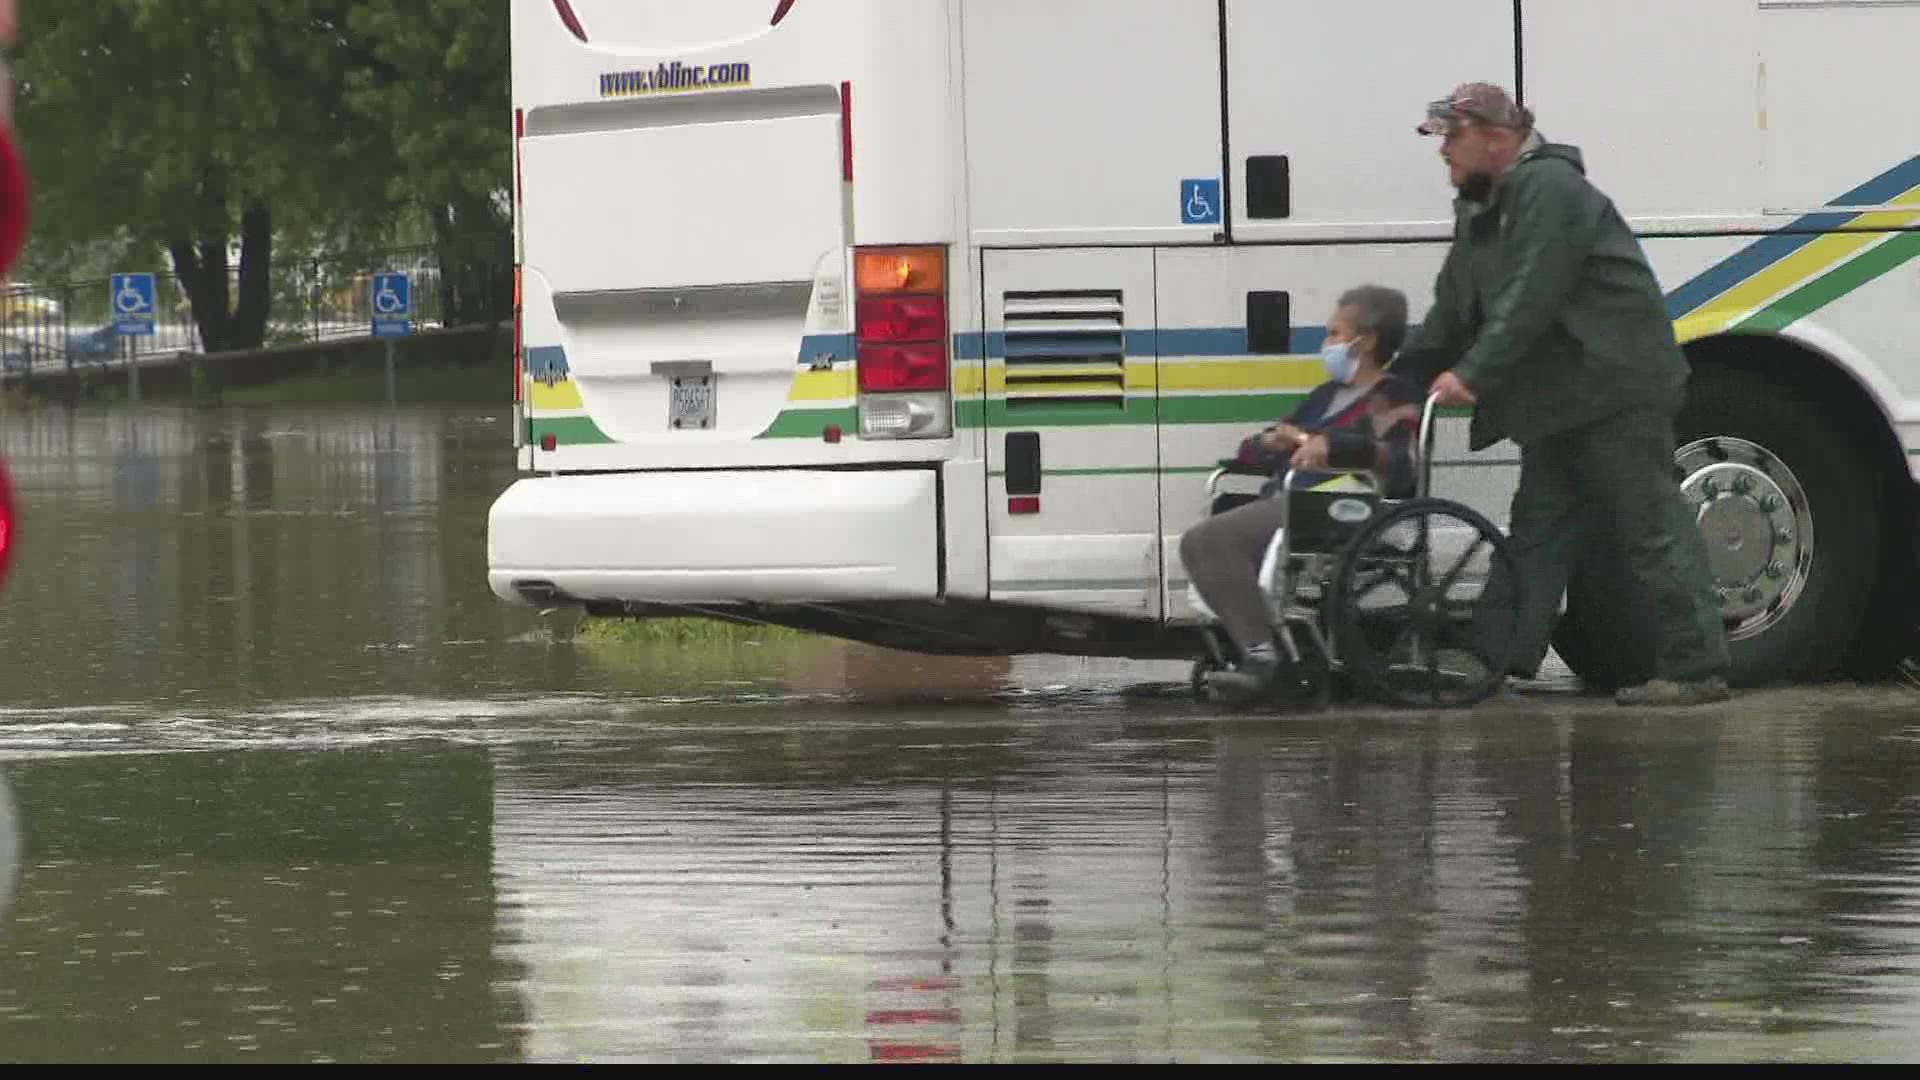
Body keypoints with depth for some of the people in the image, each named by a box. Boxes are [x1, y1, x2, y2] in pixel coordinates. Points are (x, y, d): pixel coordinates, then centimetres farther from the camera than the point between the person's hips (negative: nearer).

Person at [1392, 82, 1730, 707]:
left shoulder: (1548, 188, -15)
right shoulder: (1479, 210, 17)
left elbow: (1530, 298, -24)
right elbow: (1453, 311, 19)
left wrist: (1473, 374, -27)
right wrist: (1401, 381, 11)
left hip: (1617, 389, -10)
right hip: (1556, 399, 10)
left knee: (1651, 525, -9)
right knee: (1538, 524, 10)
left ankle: (1696, 667, -9)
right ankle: (1500, 656, 12)